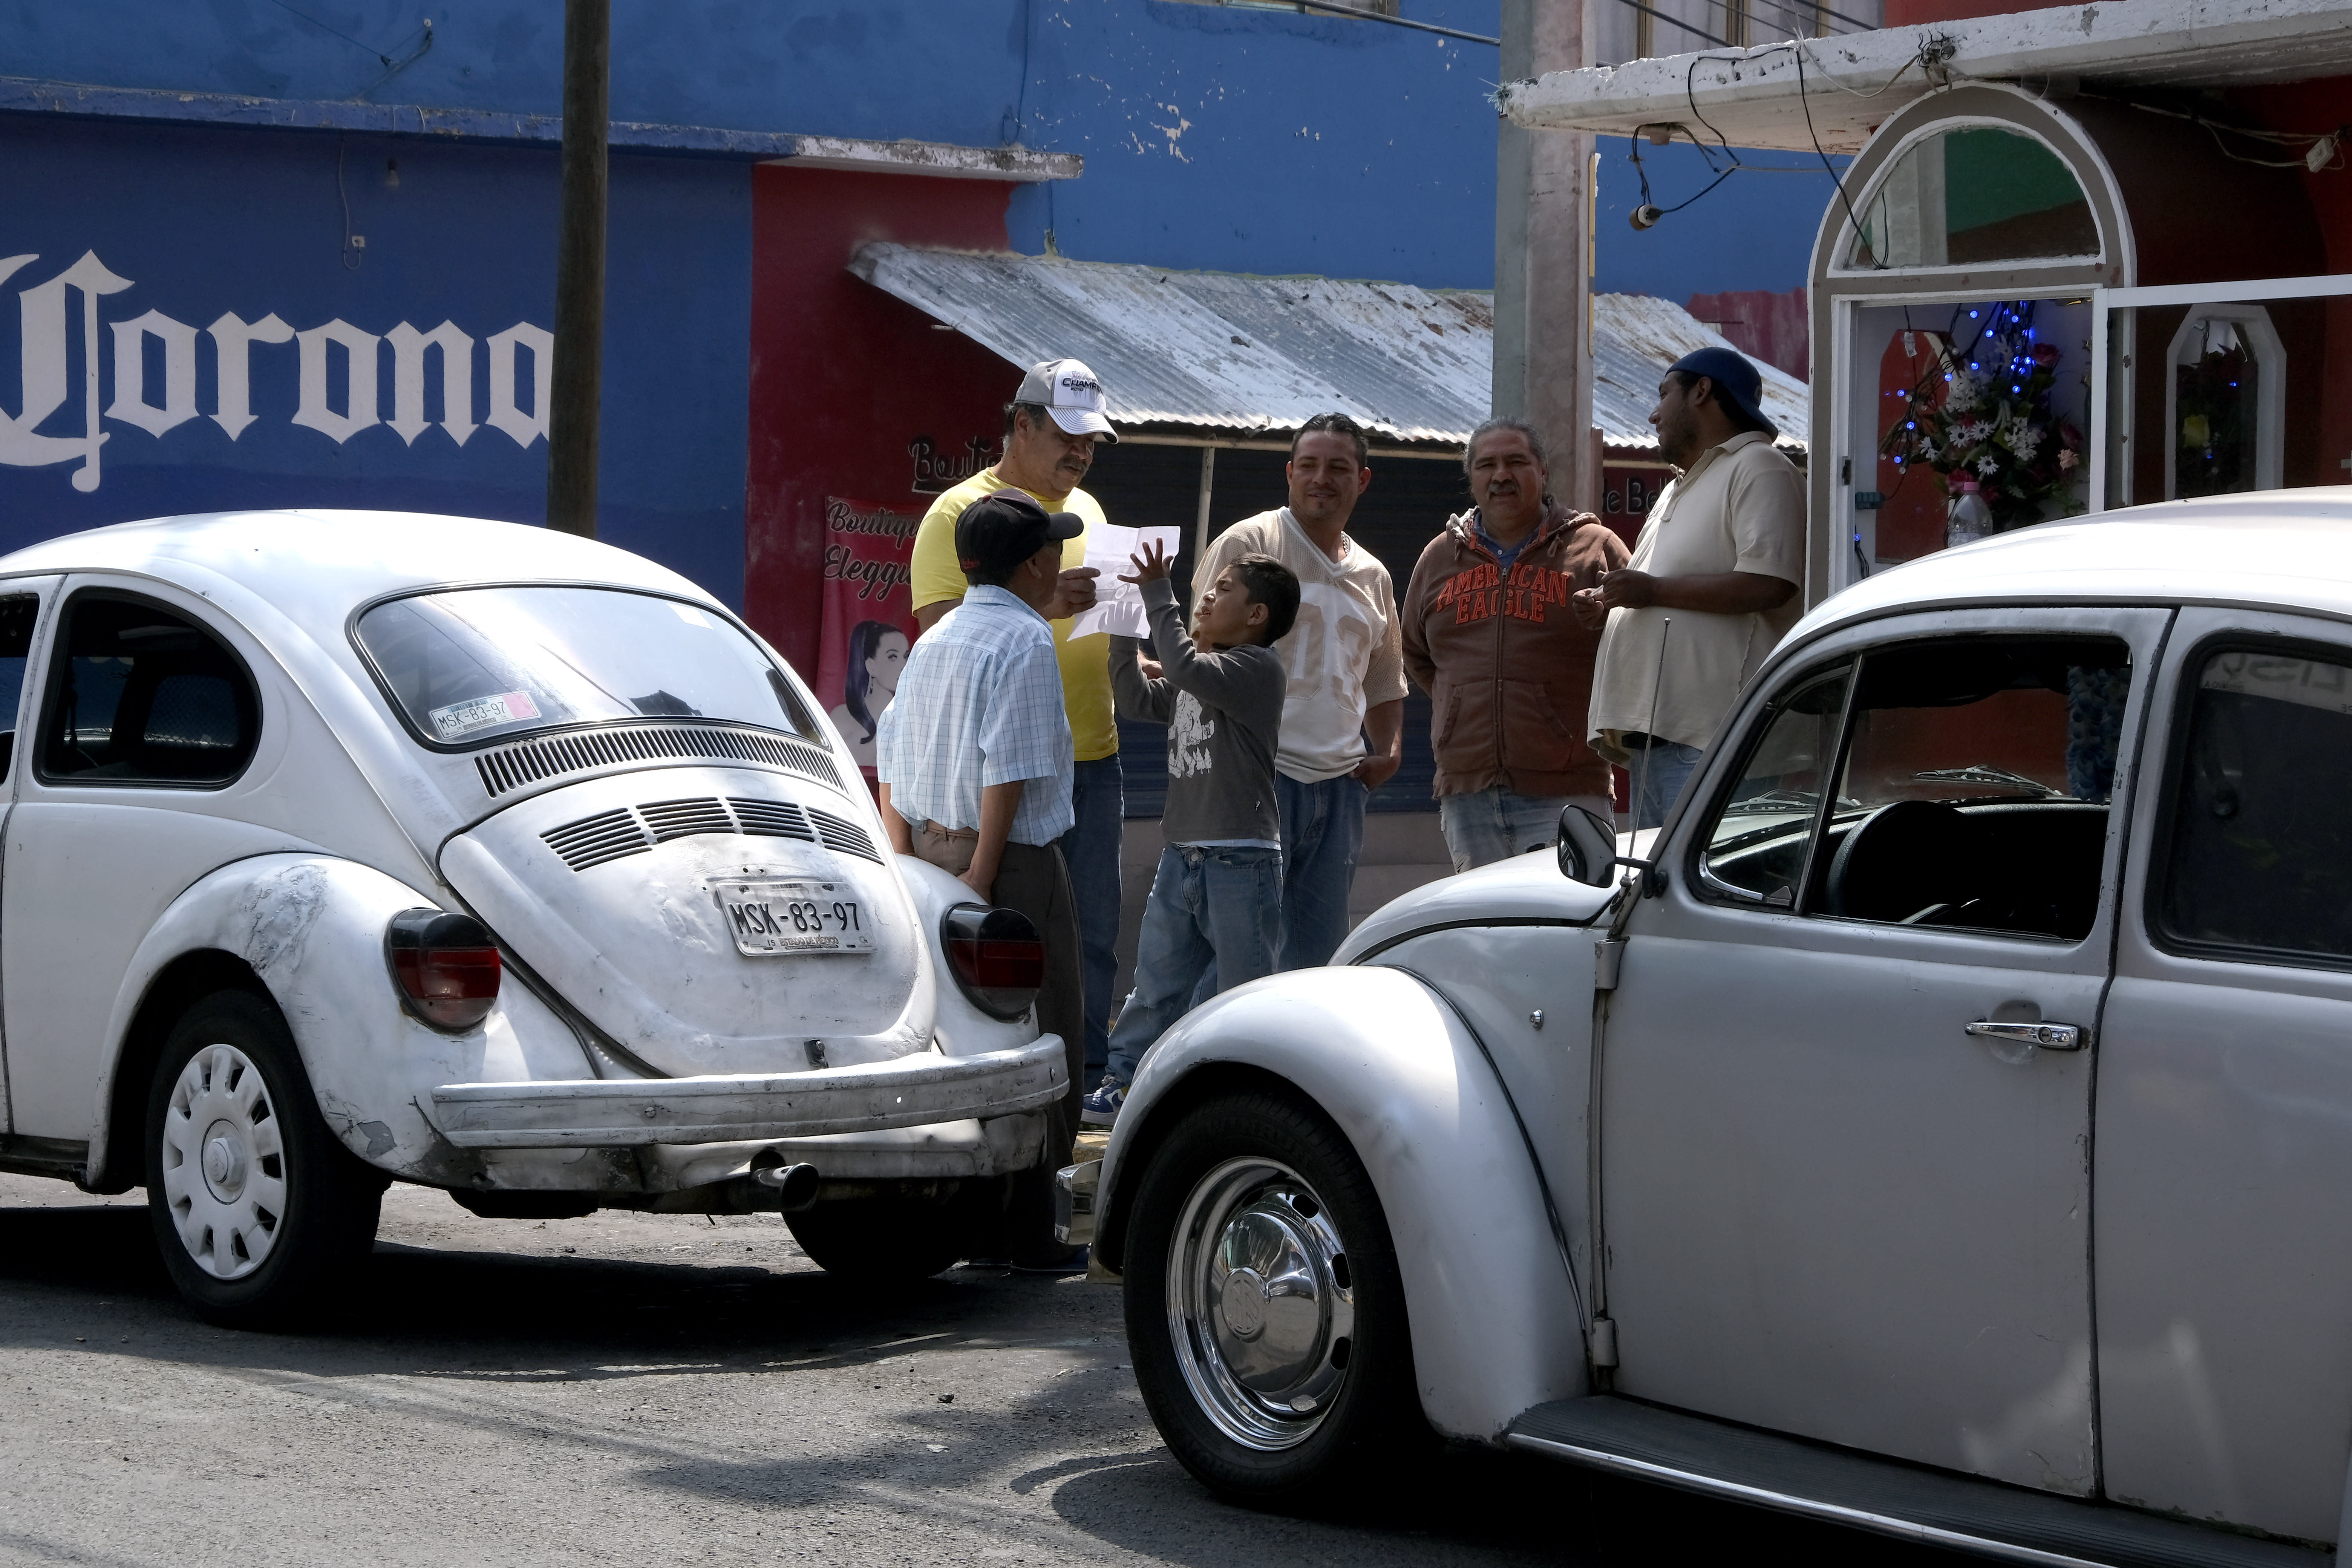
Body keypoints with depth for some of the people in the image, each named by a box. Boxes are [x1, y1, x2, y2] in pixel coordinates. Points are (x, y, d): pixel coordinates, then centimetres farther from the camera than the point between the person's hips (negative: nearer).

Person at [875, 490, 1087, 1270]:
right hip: (1012, 861, -8)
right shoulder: (1024, 639, -11)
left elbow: (890, 762, 12)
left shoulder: (933, 641, 14)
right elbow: (1007, 770, -18)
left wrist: (905, 864, 12)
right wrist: (982, 876, -19)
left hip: (929, 852, 8)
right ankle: (1023, 1228, -3)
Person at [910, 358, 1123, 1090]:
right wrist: (1040, 603, -26)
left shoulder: (1085, 510, 18)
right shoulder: (960, 512, -5)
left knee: (1094, 932, 7)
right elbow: (939, 627, -16)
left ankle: (1087, 1077, 14)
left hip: (1094, 759, 7)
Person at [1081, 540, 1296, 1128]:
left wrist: (1159, 595, -19)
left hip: (1240, 862, -8)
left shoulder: (1259, 668, -11)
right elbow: (1136, 697, 17)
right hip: (1182, 856, 8)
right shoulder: (1195, 681, 18)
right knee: (1156, 983, 11)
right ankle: (1122, 1084, 16)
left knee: (1246, 990, 0)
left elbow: (1185, 667, -25)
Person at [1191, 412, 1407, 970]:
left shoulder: (1373, 577, 19)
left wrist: (1390, 751, 11)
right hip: (1260, 777, -6)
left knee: (1320, 952, 9)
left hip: (1339, 785, 6)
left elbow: (1385, 679, 30)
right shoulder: (1248, 543, -1)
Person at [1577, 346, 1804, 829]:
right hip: (1649, 733, 10)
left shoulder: (1758, 470, -4)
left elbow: (1768, 584, -18)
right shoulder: (1679, 490, 29)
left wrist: (1655, 590, -14)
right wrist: (1611, 603, 15)